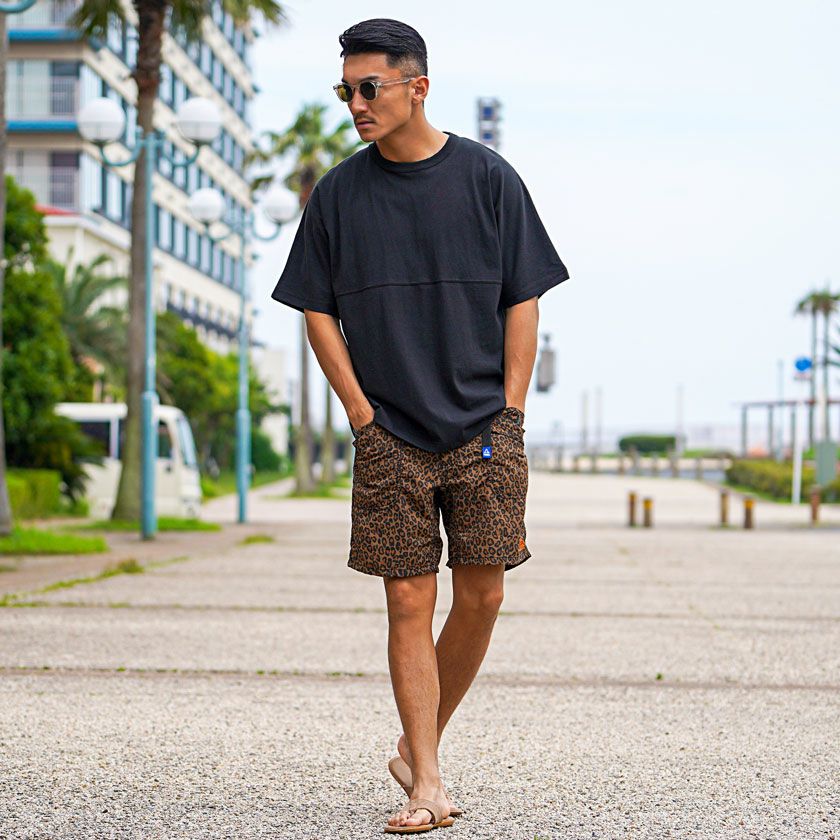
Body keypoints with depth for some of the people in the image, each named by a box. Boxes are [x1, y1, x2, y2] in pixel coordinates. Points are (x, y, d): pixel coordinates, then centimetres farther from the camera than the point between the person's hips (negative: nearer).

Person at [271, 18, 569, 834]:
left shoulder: (487, 177, 2)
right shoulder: (338, 193, 4)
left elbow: (523, 300, 4)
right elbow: (317, 310, 7)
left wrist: (510, 412, -2)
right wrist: (364, 415, -1)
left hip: (483, 429, 0)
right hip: (390, 437, 0)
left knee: (480, 596, 0)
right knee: (409, 603, -2)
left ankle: (419, 744, 20)